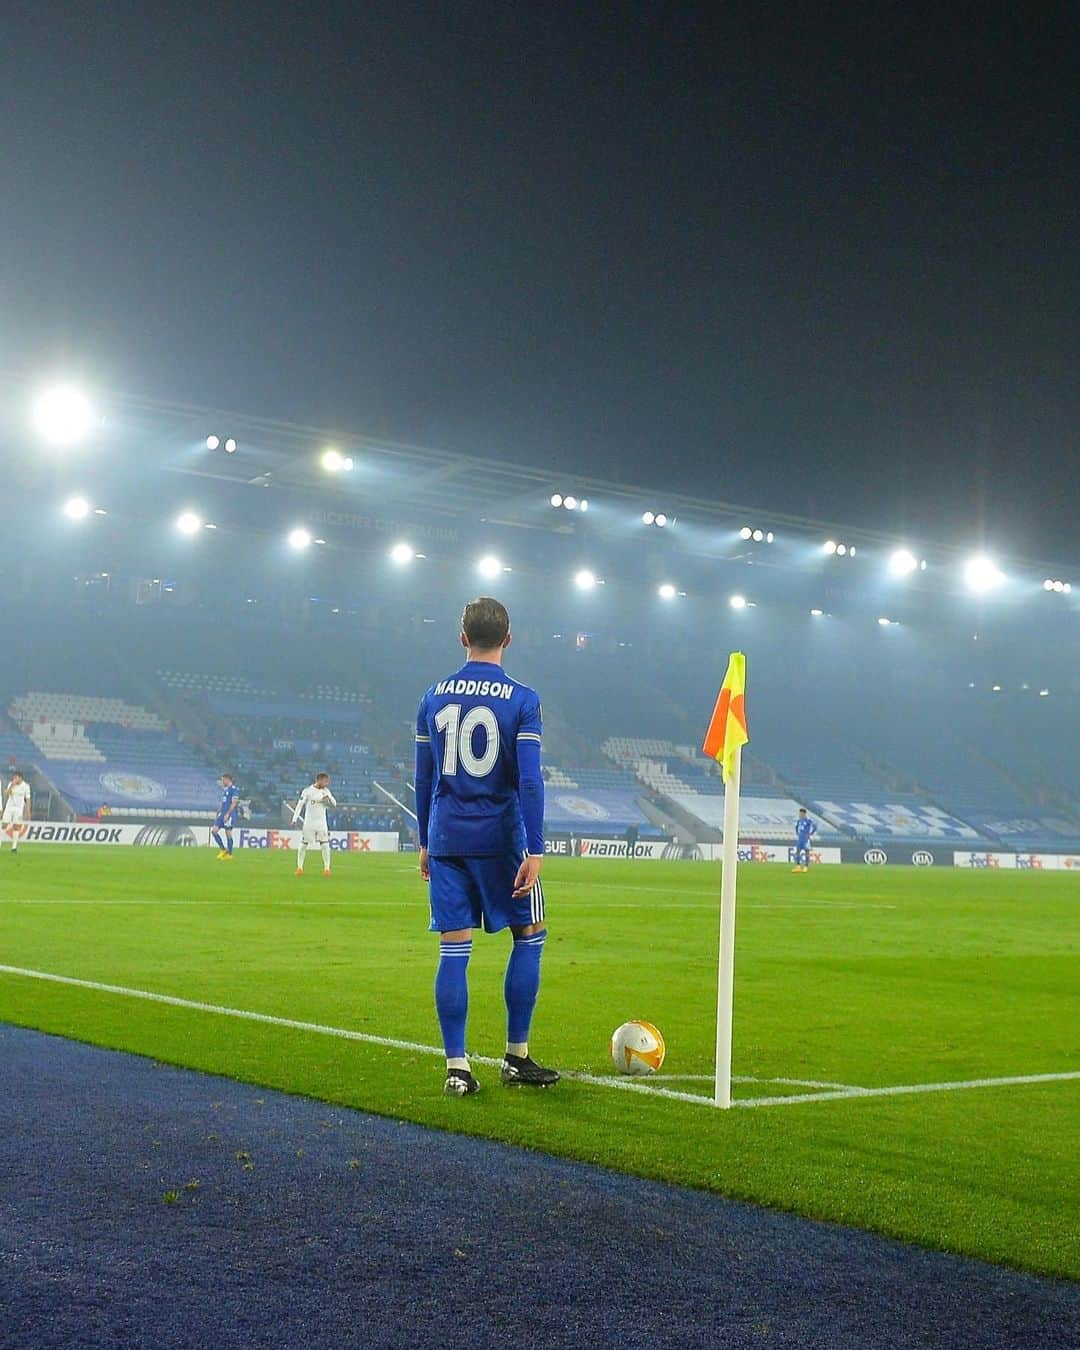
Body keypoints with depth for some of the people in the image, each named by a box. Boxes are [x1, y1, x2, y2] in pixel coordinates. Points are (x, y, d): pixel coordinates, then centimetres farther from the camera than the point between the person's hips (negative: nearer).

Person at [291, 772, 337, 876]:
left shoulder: (326, 791, 4)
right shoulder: (307, 791, -8)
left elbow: (334, 804, 3)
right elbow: (299, 805, -9)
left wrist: (329, 797, -18)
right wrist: (295, 819, -16)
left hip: (322, 823, 2)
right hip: (309, 823, -2)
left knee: (325, 845, -4)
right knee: (303, 845, 2)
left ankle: (326, 868, 2)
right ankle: (299, 867, 13)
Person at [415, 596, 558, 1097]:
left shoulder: (433, 697, 7)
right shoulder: (522, 700, -5)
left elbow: (423, 778, 11)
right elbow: (529, 781, -12)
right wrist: (534, 851, -11)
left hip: (446, 841, 3)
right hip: (499, 839, -3)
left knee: (454, 950, 4)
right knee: (529, 937, 12)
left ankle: (456, 1068, 2)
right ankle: (516, 1058, 14)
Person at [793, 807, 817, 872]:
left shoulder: (808, 820, -10)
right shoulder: (799, 820, 10)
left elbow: (815, 827, -10)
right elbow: (796, 827, 29)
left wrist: (810, 835, -9)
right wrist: (797, 834, 18)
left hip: (806, 839, -7)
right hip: (799, 839, 7)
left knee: (806, 852, -2)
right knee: (797, 851, 1)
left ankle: (806, 867, 2)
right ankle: (798, 866, 4)